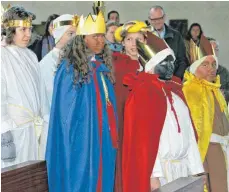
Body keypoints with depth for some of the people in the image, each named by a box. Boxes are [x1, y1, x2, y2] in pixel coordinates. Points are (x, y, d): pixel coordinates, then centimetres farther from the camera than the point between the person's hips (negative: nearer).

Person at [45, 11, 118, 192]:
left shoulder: (104, 66, 9)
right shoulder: (70, 68, -10)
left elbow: (109, 104, 11)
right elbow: (64, 111, -8)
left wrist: (113, 136, 6)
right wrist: (68, 141, -10)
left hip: (103, 137, 6)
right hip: (80, 137, -6)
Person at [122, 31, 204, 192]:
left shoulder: (175, 91, 14)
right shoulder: (141, 93, -8)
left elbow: (189, 132, 12)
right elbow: (142, 137, -15)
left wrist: (196, 168, 7)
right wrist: (153, 174, -21)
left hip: (184, 168, 7)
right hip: (160, 170, -7)